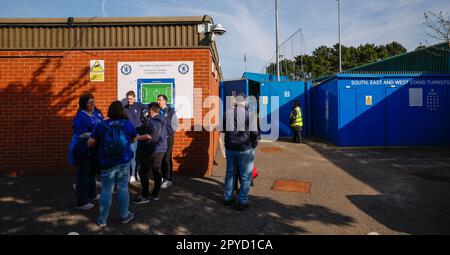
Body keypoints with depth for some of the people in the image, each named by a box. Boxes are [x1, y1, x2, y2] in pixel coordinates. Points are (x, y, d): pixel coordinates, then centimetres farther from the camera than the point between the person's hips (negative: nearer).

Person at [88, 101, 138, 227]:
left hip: (107, 163, 0)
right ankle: (124, 216, 23)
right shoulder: (128, 124, -3)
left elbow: (90, 143, -1)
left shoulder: (101, 125, -6)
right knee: (123, 188, 10)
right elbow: (134, 140, 13)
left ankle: (102, 220, 17)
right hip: (123, 162, 0)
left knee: (106, 190, 7)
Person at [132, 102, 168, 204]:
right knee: (157, 172, 12)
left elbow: (149, 136, -24)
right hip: (161, 150, 9)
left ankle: (145, 196, 2)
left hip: (152, 151, -9)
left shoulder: (152, 121, -15)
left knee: (143, 172, -2)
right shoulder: (162, 120, 14)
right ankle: (155, 194, 19)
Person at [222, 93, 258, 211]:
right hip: (245, 148, -5)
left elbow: (224, 129, 11)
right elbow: (254, 132, -13)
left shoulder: (227, 113, 2)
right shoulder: (249, 114, -13)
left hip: (230, 147, 5)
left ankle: (227, 197, 28)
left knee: (230, 172, 18)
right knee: (245, 175, 6)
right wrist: (254, 144, 2)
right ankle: (242, 202, 10)